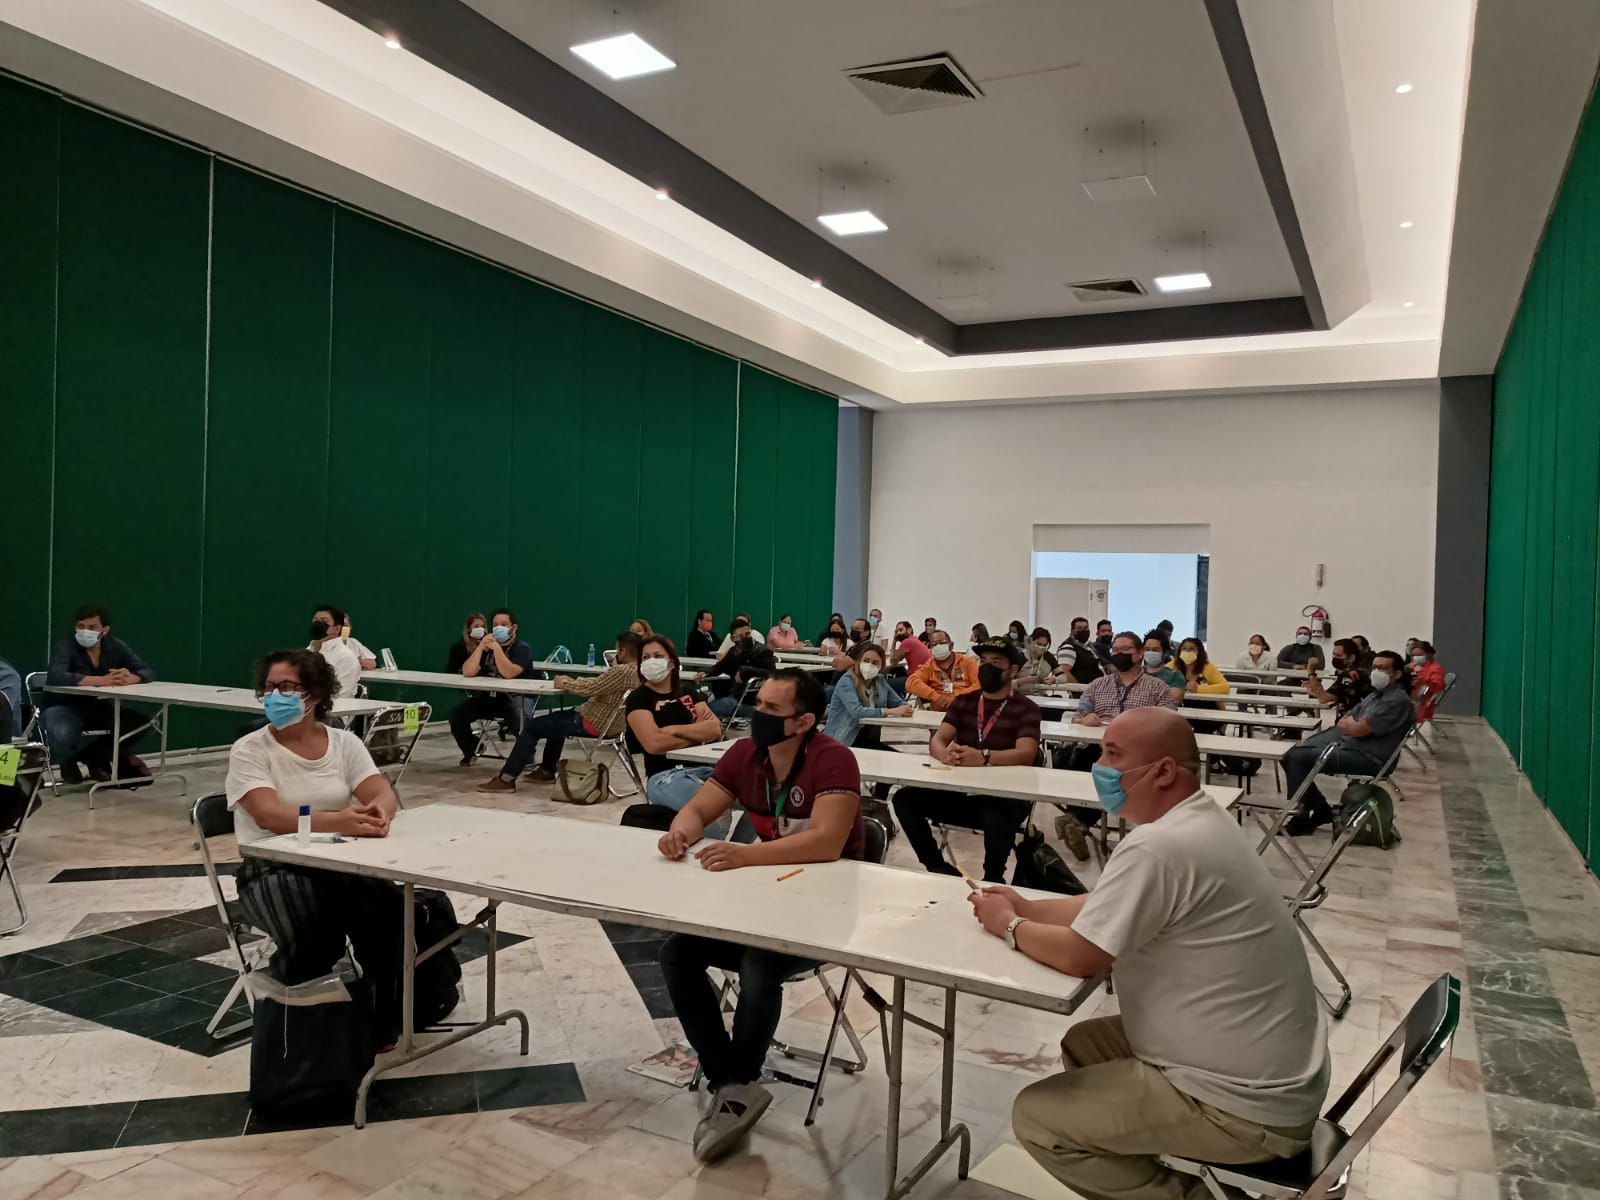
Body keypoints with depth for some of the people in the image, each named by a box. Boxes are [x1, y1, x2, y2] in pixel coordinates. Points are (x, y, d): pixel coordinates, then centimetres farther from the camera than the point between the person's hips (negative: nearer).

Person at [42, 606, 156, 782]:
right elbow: (55, 677, -36)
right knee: (63, 735, -37)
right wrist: (101, 680, -46)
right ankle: (68, 761, 2)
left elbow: (148, 671, -9)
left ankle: (92, 756, 7)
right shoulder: (65, 647, -18)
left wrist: (130, 678, -35)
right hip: (62, 706, -5)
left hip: (98, 708, 5)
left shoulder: (117, 647, -4)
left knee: (142, 723, -14)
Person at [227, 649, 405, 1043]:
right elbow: (268, 815, -22)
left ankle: (383, 1016, -8)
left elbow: (383, 793, -7)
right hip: (274, 869, -3)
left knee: (390, 906, -28)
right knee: (318, 940, -32)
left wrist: (378, 812, -34)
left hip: (340, 862, 3)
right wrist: (336, 821, -39)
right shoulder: (249, 751, -4)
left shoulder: (344, 742, 7)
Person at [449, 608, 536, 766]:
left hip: (515, 698, -6)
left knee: (519, 716, -38)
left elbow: (509, 673, -25)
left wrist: (497, 648, -26)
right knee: (456, 713, -13)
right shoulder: (486, 646, 11)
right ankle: (470, 750, 14)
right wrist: (480, 647, -14)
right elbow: (468, 672, -4)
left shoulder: (522, 648, -6)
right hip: (488, 697, 6)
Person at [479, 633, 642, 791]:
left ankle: (506, 779, 3)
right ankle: (547, 771, 34)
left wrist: (565, 683, -8)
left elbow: (588, 689, -25)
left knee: (532, 726, 0)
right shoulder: (637, 670, 6)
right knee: (556, 718, 32)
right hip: (608, 722, 10)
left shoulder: (622, 671, -25)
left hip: (596, 724, -10)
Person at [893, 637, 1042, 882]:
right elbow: (937, 741, -1)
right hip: (960, 791, 5)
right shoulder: (963, 701, 12)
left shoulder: (1025, 708, -1)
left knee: (998, 815, -38)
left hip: (1005, 796, -4)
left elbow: (1026, 754, -18)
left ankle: (993, 878, -9)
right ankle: (937, 867, -1)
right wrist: (946, 754, -27)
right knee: (905, 798, -16)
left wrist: (983, 757, -37)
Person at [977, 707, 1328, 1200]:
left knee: (1035, 1117, -3)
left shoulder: (1159, 845, -27)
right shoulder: (1197, 823, 5)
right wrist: (1026, 907, 7)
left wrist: (1009, 927, -3)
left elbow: (1079, 957, -21)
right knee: (1083, 1043, 21)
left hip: (1247, 1104, -10)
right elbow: (1111, 906, 16)